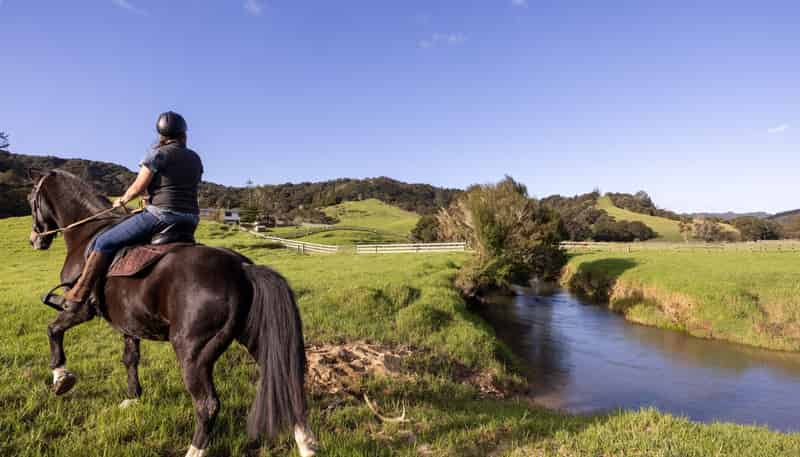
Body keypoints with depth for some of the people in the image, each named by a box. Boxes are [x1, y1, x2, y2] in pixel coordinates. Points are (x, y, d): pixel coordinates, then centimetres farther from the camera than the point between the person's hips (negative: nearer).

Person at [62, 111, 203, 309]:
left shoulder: (158, 153, -6)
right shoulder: (195, 158, 12)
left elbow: (138, 187, -5)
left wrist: (122, 201, 15)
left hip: (161, 216, -7)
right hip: (190, 222, 7)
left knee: (104, 242, 4)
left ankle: (77, 297, 6)